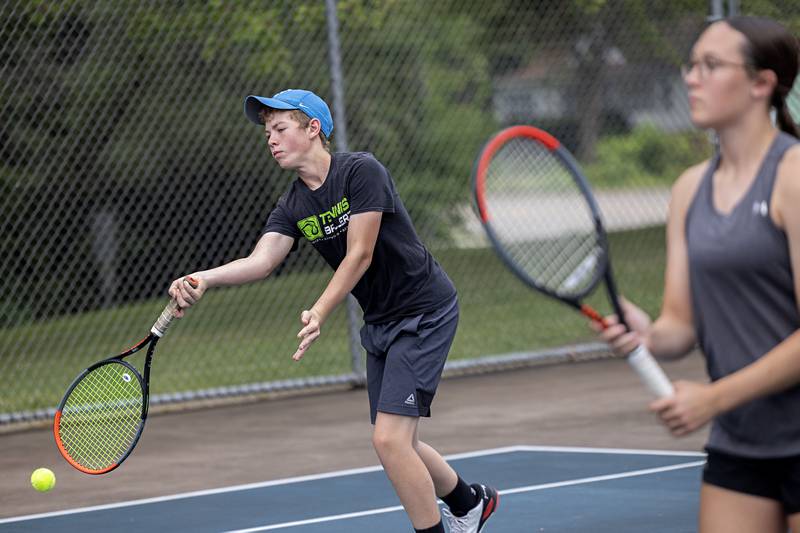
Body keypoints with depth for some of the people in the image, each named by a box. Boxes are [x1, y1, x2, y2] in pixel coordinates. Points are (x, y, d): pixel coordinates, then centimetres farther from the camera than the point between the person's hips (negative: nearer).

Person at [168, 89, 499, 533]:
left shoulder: (361, 171, -18)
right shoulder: (293, 207, 2)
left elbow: (360, 254, -22)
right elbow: (261, 260, -14)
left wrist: (319, 313, -32)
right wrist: (204, 278, -32)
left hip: (424, 312, -8)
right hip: (380, 322, 8)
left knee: (389, 439, -16)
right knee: (398, 446, 15)